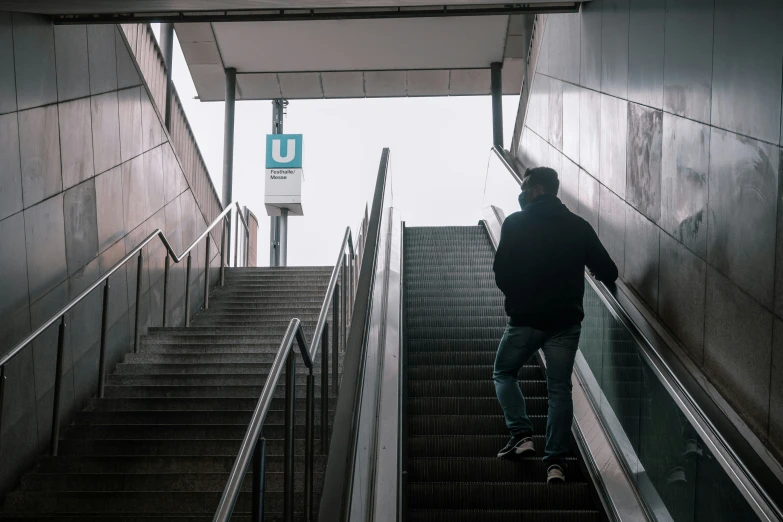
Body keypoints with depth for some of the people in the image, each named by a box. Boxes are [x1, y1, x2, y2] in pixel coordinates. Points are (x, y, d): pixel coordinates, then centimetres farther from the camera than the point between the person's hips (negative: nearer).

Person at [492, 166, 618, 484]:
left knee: (504, 373, 18)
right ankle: (556, 461, 3)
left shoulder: (515, 223, -4)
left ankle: (522, 435, 2)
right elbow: (608, 273, 3)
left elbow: (501, 272, -6)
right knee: (559, 388, 8)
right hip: (566, 320, 3)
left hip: (525, 318, -2)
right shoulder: (579, 227, 4)